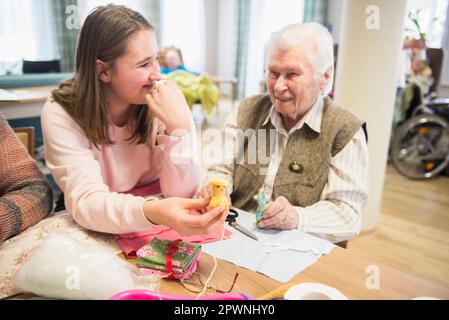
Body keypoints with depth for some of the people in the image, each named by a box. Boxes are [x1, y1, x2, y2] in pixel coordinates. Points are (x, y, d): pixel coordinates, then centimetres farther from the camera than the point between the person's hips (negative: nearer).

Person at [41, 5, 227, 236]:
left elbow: (180, 194, -14)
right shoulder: (61, 114, -15)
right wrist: (152, 213, -43)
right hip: (100, 231, -1)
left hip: (152, 231, 2)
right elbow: (86, 201, -25)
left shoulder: (164, 104, -11)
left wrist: (178, 127, -28)